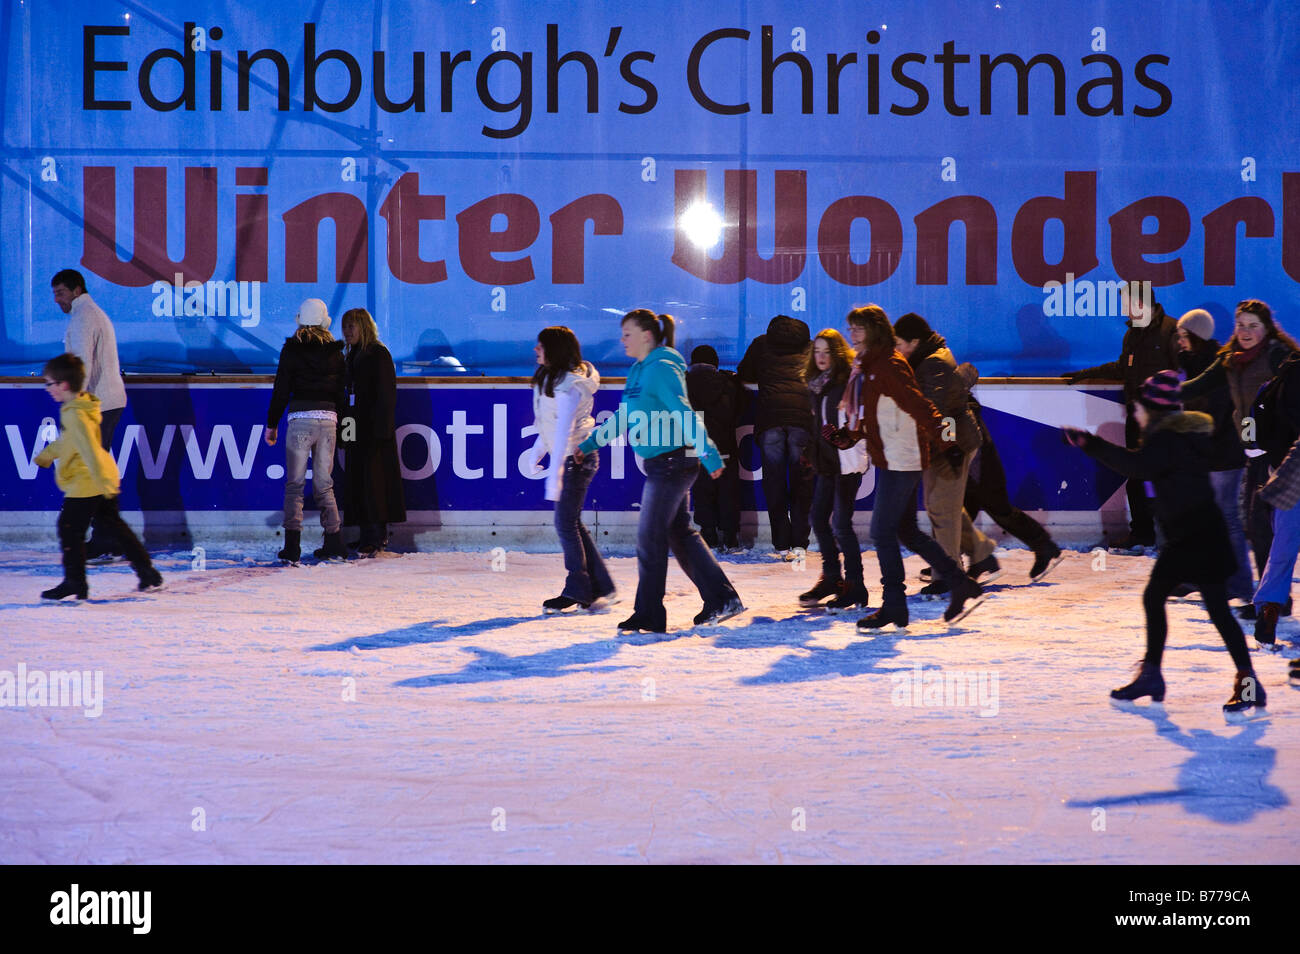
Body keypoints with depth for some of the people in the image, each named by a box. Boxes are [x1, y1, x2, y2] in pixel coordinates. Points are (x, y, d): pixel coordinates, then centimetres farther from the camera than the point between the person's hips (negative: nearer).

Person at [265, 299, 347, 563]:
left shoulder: (292, 349, -1)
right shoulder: (335, 351, 8)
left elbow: (280, 390, -1)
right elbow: (341, 392, 11)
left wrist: (272, 424, 6)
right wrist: (340, 424, 21)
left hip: (300, 418, -3)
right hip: (328, 419, 3)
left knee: (295, 484, 0)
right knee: (324, 485, 12)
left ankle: (292, 547, -7)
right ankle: (334, 544, 9)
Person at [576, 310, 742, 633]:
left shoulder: (663, 370, -16)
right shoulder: (639, 371, 13)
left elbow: (686, 416, -22)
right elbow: (622, 418, 22)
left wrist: (709, 455, -26)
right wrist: (588, 444, 23)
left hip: (673, 462, -10)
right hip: (659, 463, 10)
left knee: (650, 537, -4)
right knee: (680, 534, 14)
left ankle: (649, 615, 4)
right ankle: (722, 599, 20)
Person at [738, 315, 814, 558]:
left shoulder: (761, 344, 19)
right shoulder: (809, 347, 22)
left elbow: (744, 375, 21)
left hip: (770, 415, -1)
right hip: (802, 416, 1)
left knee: (774, 479, 5)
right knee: (801, 479, 5)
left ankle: (782, 543, 2)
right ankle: (799, 543, -1)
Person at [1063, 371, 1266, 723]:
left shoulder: (1169, 440, -18)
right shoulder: (1177, 434, 13)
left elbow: (1138, 465, -31)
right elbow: (1144, 469, 20)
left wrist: (1091, 444, -30)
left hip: (1199, 533, -11)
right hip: (1184, 535, 11)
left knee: (1217, 607, -10)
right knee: (1153, 597, 15)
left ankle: (1250, 687, -9)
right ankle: (1151, 676, 26)